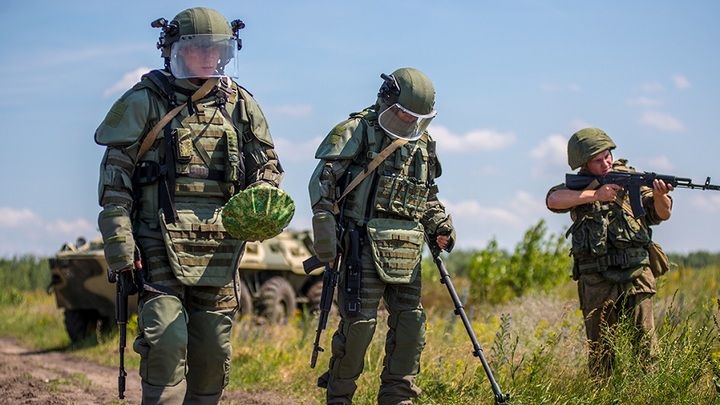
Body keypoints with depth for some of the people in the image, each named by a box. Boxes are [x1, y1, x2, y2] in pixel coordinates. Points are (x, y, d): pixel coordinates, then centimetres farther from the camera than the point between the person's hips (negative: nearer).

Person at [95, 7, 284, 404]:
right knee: (166, 343, -15)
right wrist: (118, 236, -11)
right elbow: (115, 174, -2)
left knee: (213, 352, 7)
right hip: (161, 242, -4)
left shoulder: (240, 105, 12)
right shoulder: (144, 102, 1)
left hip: (219, 248, 4)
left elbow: (269, 165, 19)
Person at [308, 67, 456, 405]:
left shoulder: (422, 143, 17)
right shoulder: (357, 131, -2)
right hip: (365, 246, -6)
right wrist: (324, 228, -17)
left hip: (406, 252, 6)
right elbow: (323, 180, -9)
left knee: (411, 325, 3)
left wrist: (439, 225, 9)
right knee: (360, 323, -5)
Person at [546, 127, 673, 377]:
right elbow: (553, 200, -14)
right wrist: (595, 194, -20)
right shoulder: (578, 186, 8)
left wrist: (659, 196, -15)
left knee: (643, 343, -5)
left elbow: (662, 214, 7)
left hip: (636, 275, 0)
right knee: (600, 350, 5)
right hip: (596, 281, 0)